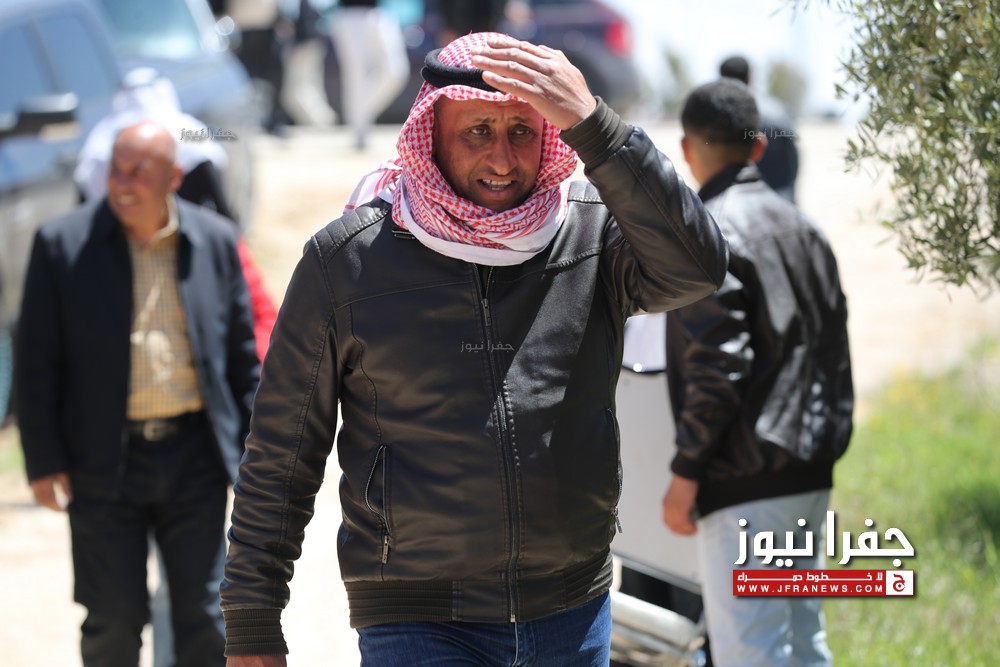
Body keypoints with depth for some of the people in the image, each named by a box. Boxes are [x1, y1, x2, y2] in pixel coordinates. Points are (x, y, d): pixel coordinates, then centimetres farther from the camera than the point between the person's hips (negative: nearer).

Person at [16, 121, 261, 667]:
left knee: (202, 612, 5)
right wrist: (43, 461, -6)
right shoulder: (62, 244, -3)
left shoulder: (216, 240, 3)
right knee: (113, 619, 4)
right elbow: (36, 366, -1)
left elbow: (242, 359, 9)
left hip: (194, 455, 1)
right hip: (104, 461, -1)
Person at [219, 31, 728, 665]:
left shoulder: (593, 230, 0)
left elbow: (695, 267, -21)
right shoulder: (346, 260, -4)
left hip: (575, 613, 3)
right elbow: (280, 458, 1)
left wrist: (590, 122, -25)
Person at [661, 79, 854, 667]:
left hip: (745, 485, -8)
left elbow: (718, 365, -18)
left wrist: (686, 473, -12)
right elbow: (835, 350, 16)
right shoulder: (803, 229, 14)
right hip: (810, 477, 8)